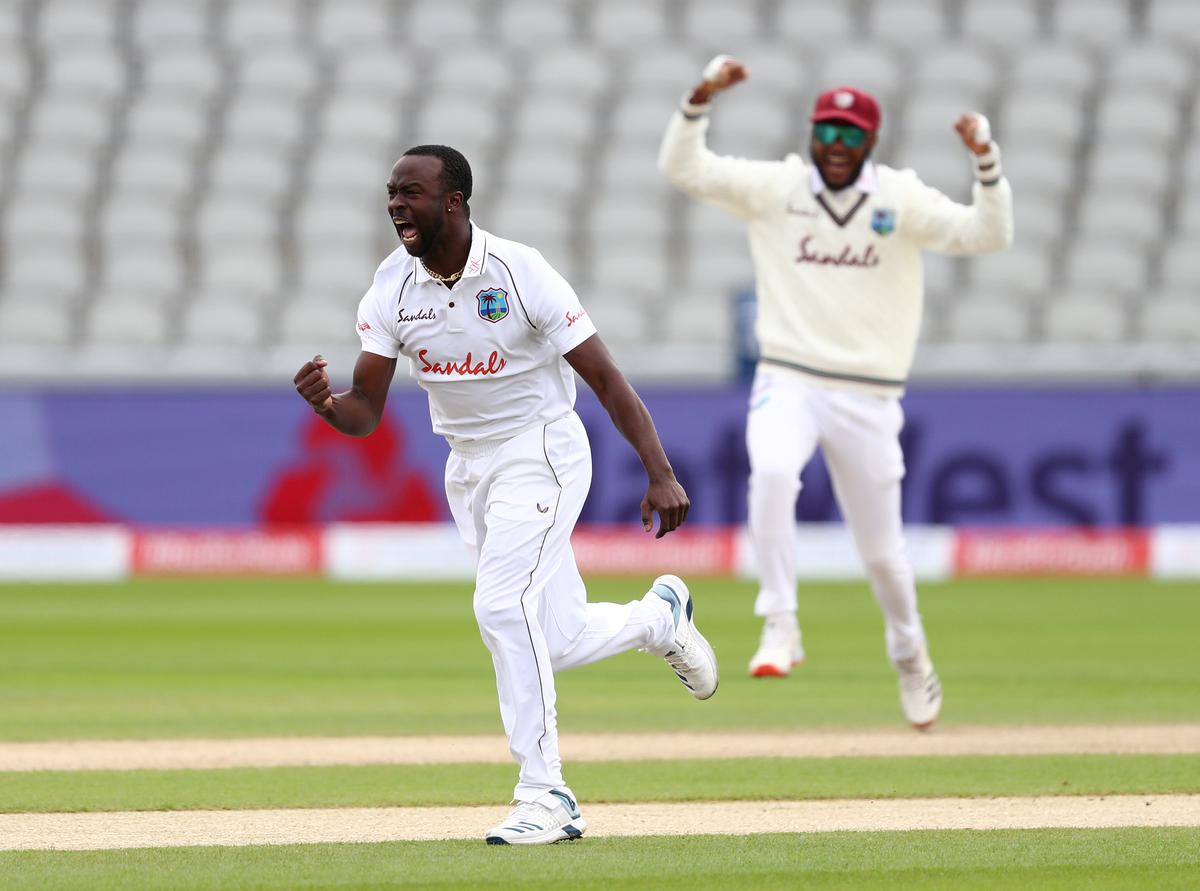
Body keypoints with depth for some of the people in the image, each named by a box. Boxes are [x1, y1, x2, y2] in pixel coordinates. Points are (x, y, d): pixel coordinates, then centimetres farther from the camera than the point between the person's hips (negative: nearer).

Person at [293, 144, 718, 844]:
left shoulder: (521, 274, -20)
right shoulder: (393, 288, -6)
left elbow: (604, 376, -17)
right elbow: (365, 413, -7)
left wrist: (661, 473, -23)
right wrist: (325, 403, -32)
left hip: (542, 451, -6)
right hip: (468, 466, 6)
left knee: (503, 606, -23)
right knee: (554, 642, 11)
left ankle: (545, 796, -16)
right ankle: (659, 617, 42)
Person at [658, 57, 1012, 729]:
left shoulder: (903, 200, -1)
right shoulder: (774, 188, 1)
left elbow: (990, 235, -10)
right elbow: (682, 167, -7)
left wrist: (987, 161, -24)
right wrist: (703, 97, -23)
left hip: (869, 396, 0)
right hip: (788, 384, 0)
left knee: (881, 544, 7)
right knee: (771, 473, -32)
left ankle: (908, 650, 36)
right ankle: (781, 626, -23)